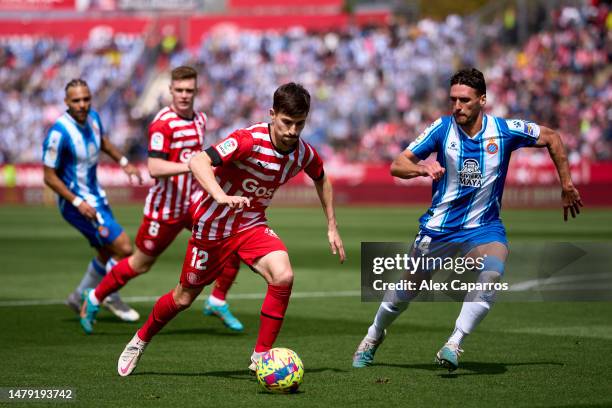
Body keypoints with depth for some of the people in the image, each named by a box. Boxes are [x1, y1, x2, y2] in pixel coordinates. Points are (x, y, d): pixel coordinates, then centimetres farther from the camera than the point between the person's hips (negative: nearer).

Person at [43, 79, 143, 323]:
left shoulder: (92, 117, -3)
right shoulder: (59, 133, -26)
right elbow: (49, 176, -20)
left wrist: (124, 163, 14)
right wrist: (77, 202, -24)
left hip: (96, 197, 8)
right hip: (77, 203, -8)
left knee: (107, 253, 19)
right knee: (124, 249, -10)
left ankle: (80, 297, 37)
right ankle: (110, 297, 14)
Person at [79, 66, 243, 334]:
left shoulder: (200, 119, 7)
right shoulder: (163, 123, -18)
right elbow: (154, 168, -28)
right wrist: (191, 166, -36)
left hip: (193, 202, 6)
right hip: (165, 207, -6)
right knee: (141, 264, 6)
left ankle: (217, 302, 5)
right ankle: (95, 298, 28)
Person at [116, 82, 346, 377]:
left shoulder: (304, 153, -9)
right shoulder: (249, 140, -28)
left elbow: (321, 178, 15)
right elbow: (198, 161, -39)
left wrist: (331, 227, 14)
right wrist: (221, 196, -54)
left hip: (252, 224, 4)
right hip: (213, 224, -4)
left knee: (283, 276, -24)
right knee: (184, 297, 10)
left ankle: (262, 356, -11)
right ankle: (141, 339, 40)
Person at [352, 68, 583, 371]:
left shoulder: (504, 130, -9)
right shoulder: (442, 128, -10)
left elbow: (551, 137, 8)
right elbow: (397, 165, -11)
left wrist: (567, 186, 9)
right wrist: (423, 168, -33)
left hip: (484, 227, 0)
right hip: (438, 226, 1)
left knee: (492, 274, -31)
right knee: (405, 290, 9)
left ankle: (454, 345, -26)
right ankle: (372, 338, 38)